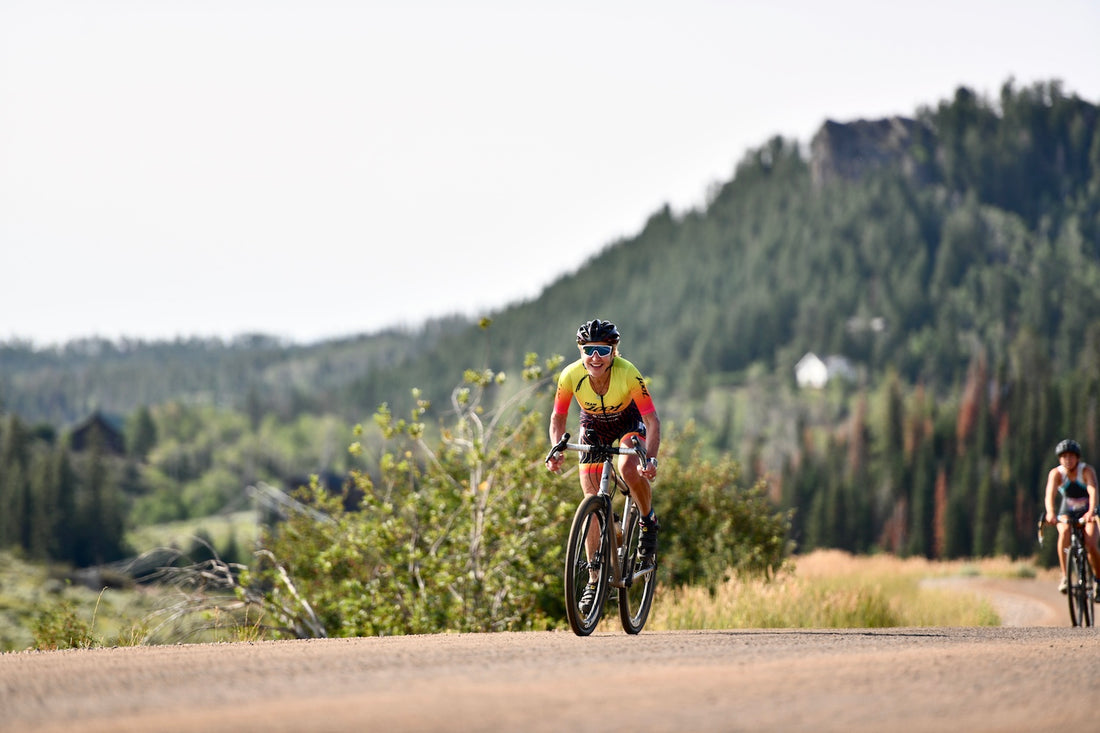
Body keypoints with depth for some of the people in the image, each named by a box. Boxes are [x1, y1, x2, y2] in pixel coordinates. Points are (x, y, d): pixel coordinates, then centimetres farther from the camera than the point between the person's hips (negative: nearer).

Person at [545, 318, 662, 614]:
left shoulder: (628, 373, -34)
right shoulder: (571, 375, -28)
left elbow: (652, 419, -30)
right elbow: (558, 417, -13)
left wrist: (650, 458, -45)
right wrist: (556, 450, -31)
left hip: (629, 421, -2)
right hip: (593, 426, 2)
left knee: (629, 469, -34)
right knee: (593, 502, -8)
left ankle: (648, 521, -2)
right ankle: (595, 581, -1)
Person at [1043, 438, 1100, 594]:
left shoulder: (1087, 471, -20)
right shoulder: (1056, 473, -16)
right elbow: (1050, 493, -33)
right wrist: (1050, 512, -53)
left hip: (1087, 513, -1)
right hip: (1066, 512, 1)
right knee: (1064, 532, -33)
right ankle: (1065, 576, -29)